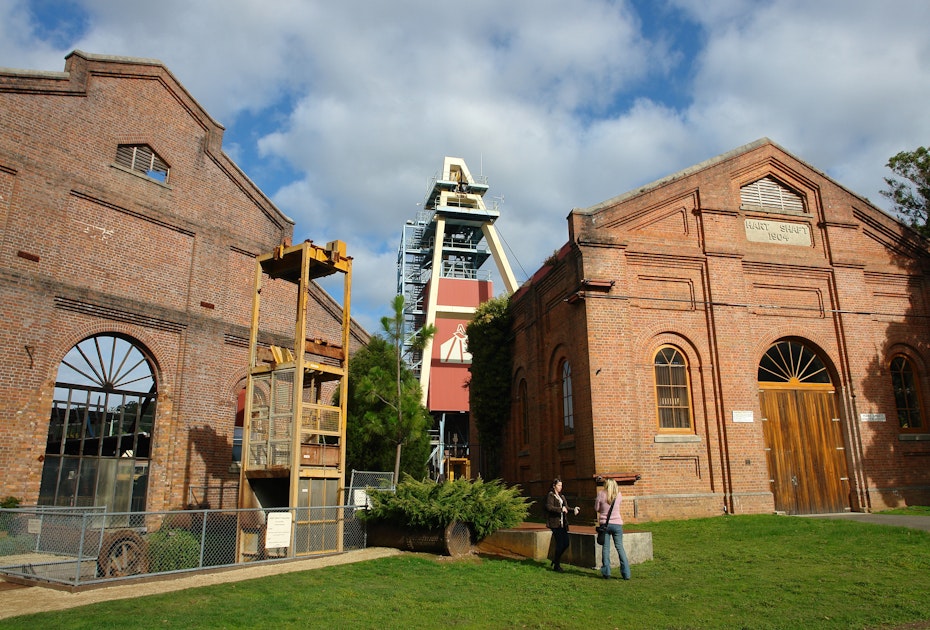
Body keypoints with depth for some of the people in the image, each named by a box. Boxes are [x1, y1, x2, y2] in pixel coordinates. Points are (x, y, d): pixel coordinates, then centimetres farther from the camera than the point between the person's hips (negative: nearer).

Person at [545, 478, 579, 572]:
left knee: (566, 543, 5)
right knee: (560, 544, -7)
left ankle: (556, 560, 27)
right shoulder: (550, 495, -5)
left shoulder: (562, 496, 19)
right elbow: (549, 507, -18)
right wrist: (560, 509, -26)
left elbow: (566, 508, 19)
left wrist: (574, 509, 1)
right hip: (555, 523, -8)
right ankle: (557, 565, 7)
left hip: (563, 523, 8)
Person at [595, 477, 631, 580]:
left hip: (604, 523, -1)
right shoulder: (618, 495, -2)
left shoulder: (601, 494, -6)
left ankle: (606, 572, 6)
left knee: (605, 547, 7)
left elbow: (596, 509, 2)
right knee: (620, 547, 7)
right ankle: (626, 573, 5)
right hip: (617, 523, 1)